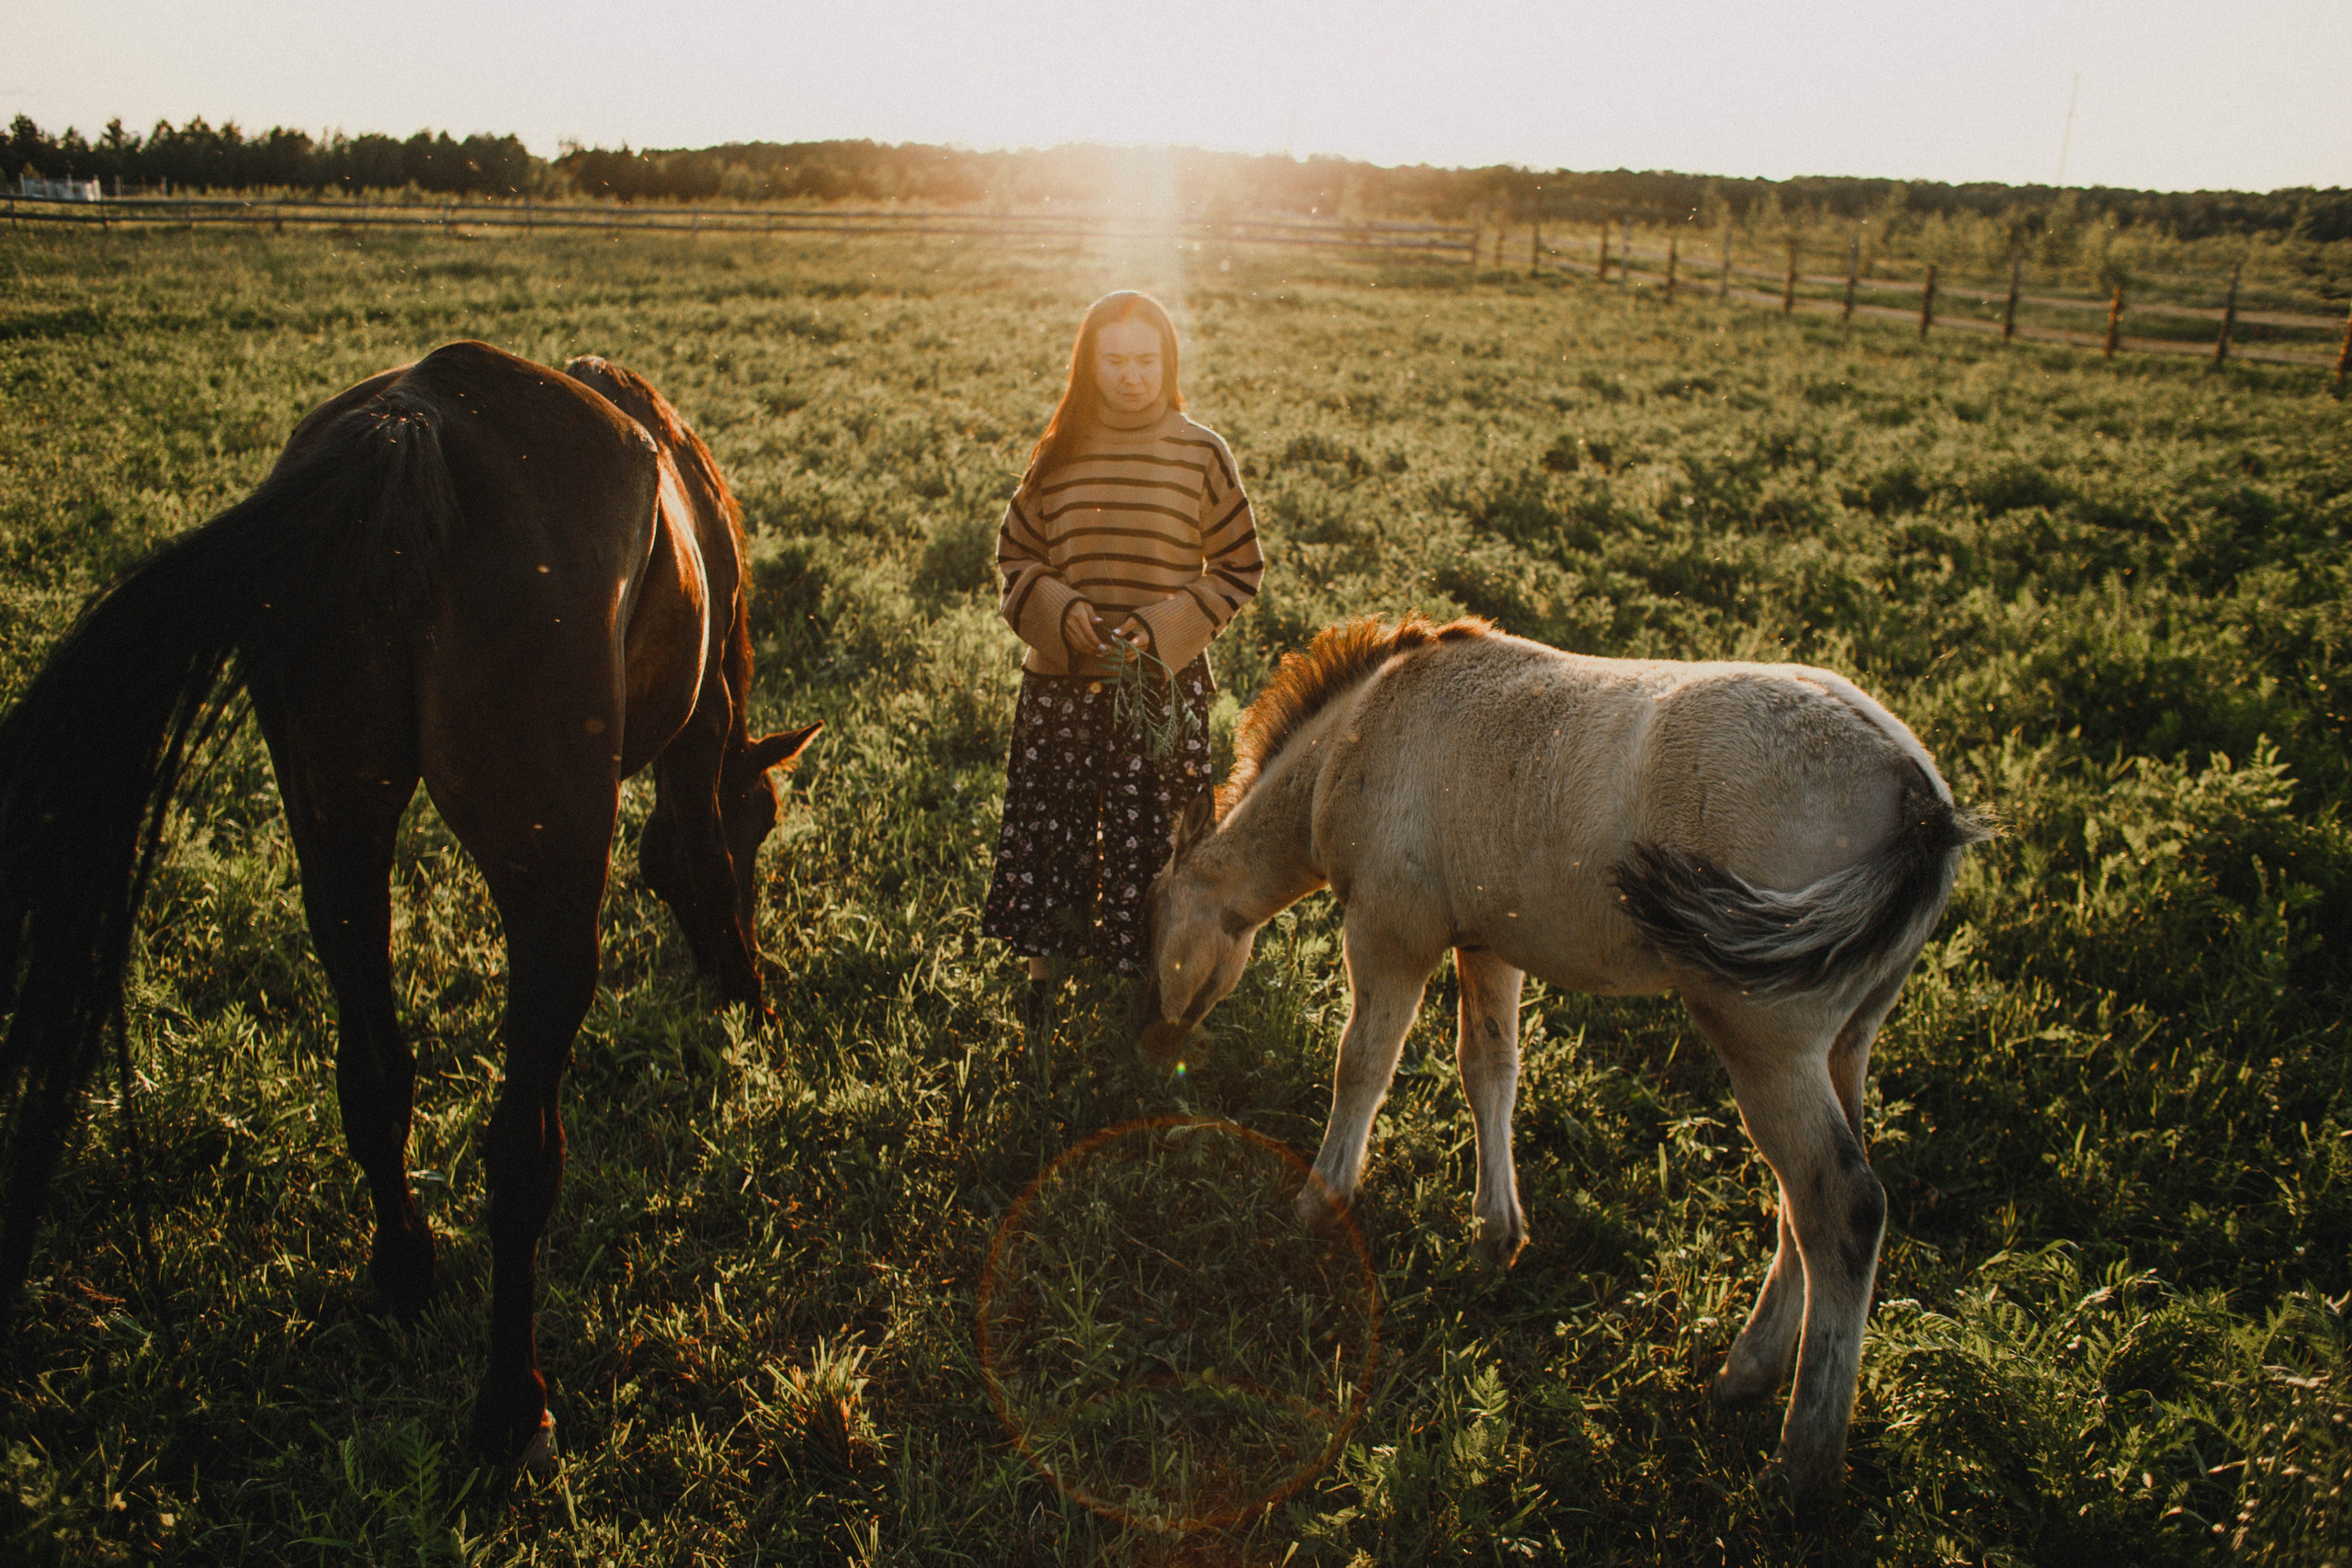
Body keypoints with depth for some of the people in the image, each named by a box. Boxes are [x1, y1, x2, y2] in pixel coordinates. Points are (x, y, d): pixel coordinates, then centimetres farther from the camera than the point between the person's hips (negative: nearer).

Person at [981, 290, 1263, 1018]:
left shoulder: (1201, 454, -3)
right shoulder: (1058, 453, 3)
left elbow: (1238, 569, 1)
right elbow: (1016, 556, 10)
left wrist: (1163, 626, -12)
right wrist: (1059, 610, -10)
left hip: (1164, 686, -2)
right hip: (1061, 683, 2)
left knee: (1148, 842, 5)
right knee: (1047, 830, 7)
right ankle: (1039, 985, 27)